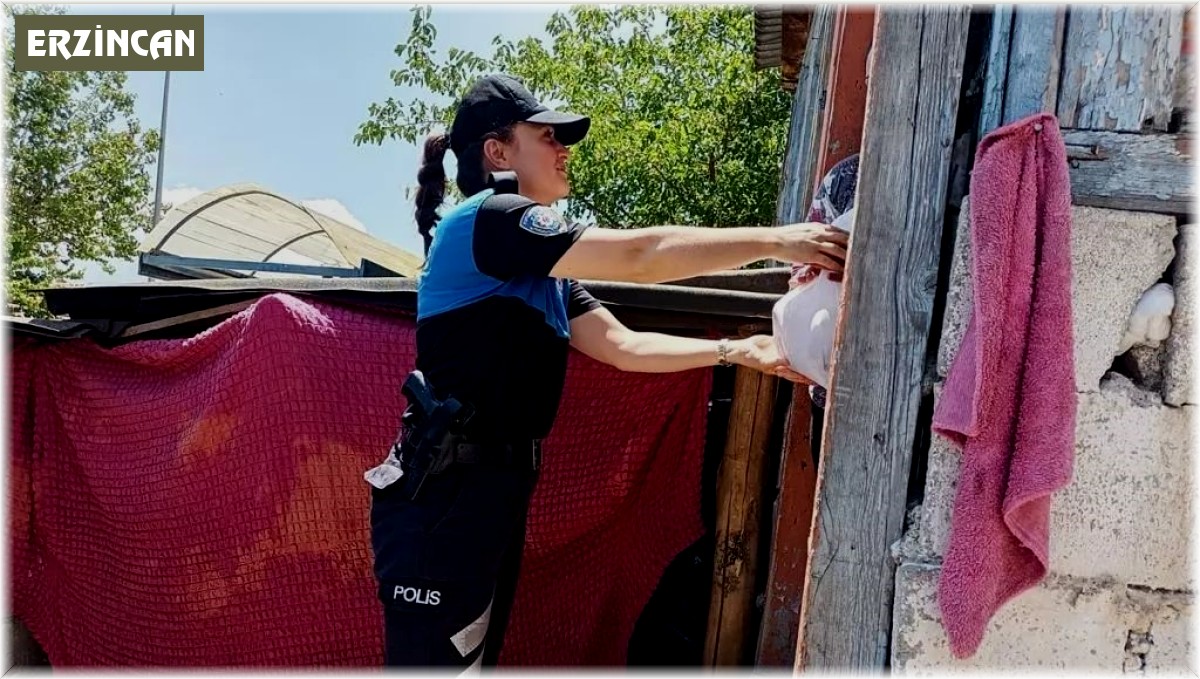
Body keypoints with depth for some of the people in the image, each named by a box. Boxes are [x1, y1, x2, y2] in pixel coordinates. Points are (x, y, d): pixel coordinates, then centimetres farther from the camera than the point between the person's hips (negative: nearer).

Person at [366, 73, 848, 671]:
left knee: (473, 659, 14)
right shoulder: (487, 219, -11)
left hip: (495, 491, 10)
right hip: (442, 496, -10)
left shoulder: (541, 267, 18)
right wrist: (774, 241, -12)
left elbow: (625, 346, 15)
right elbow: (639, 256, -15)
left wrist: (737, 350, 8)